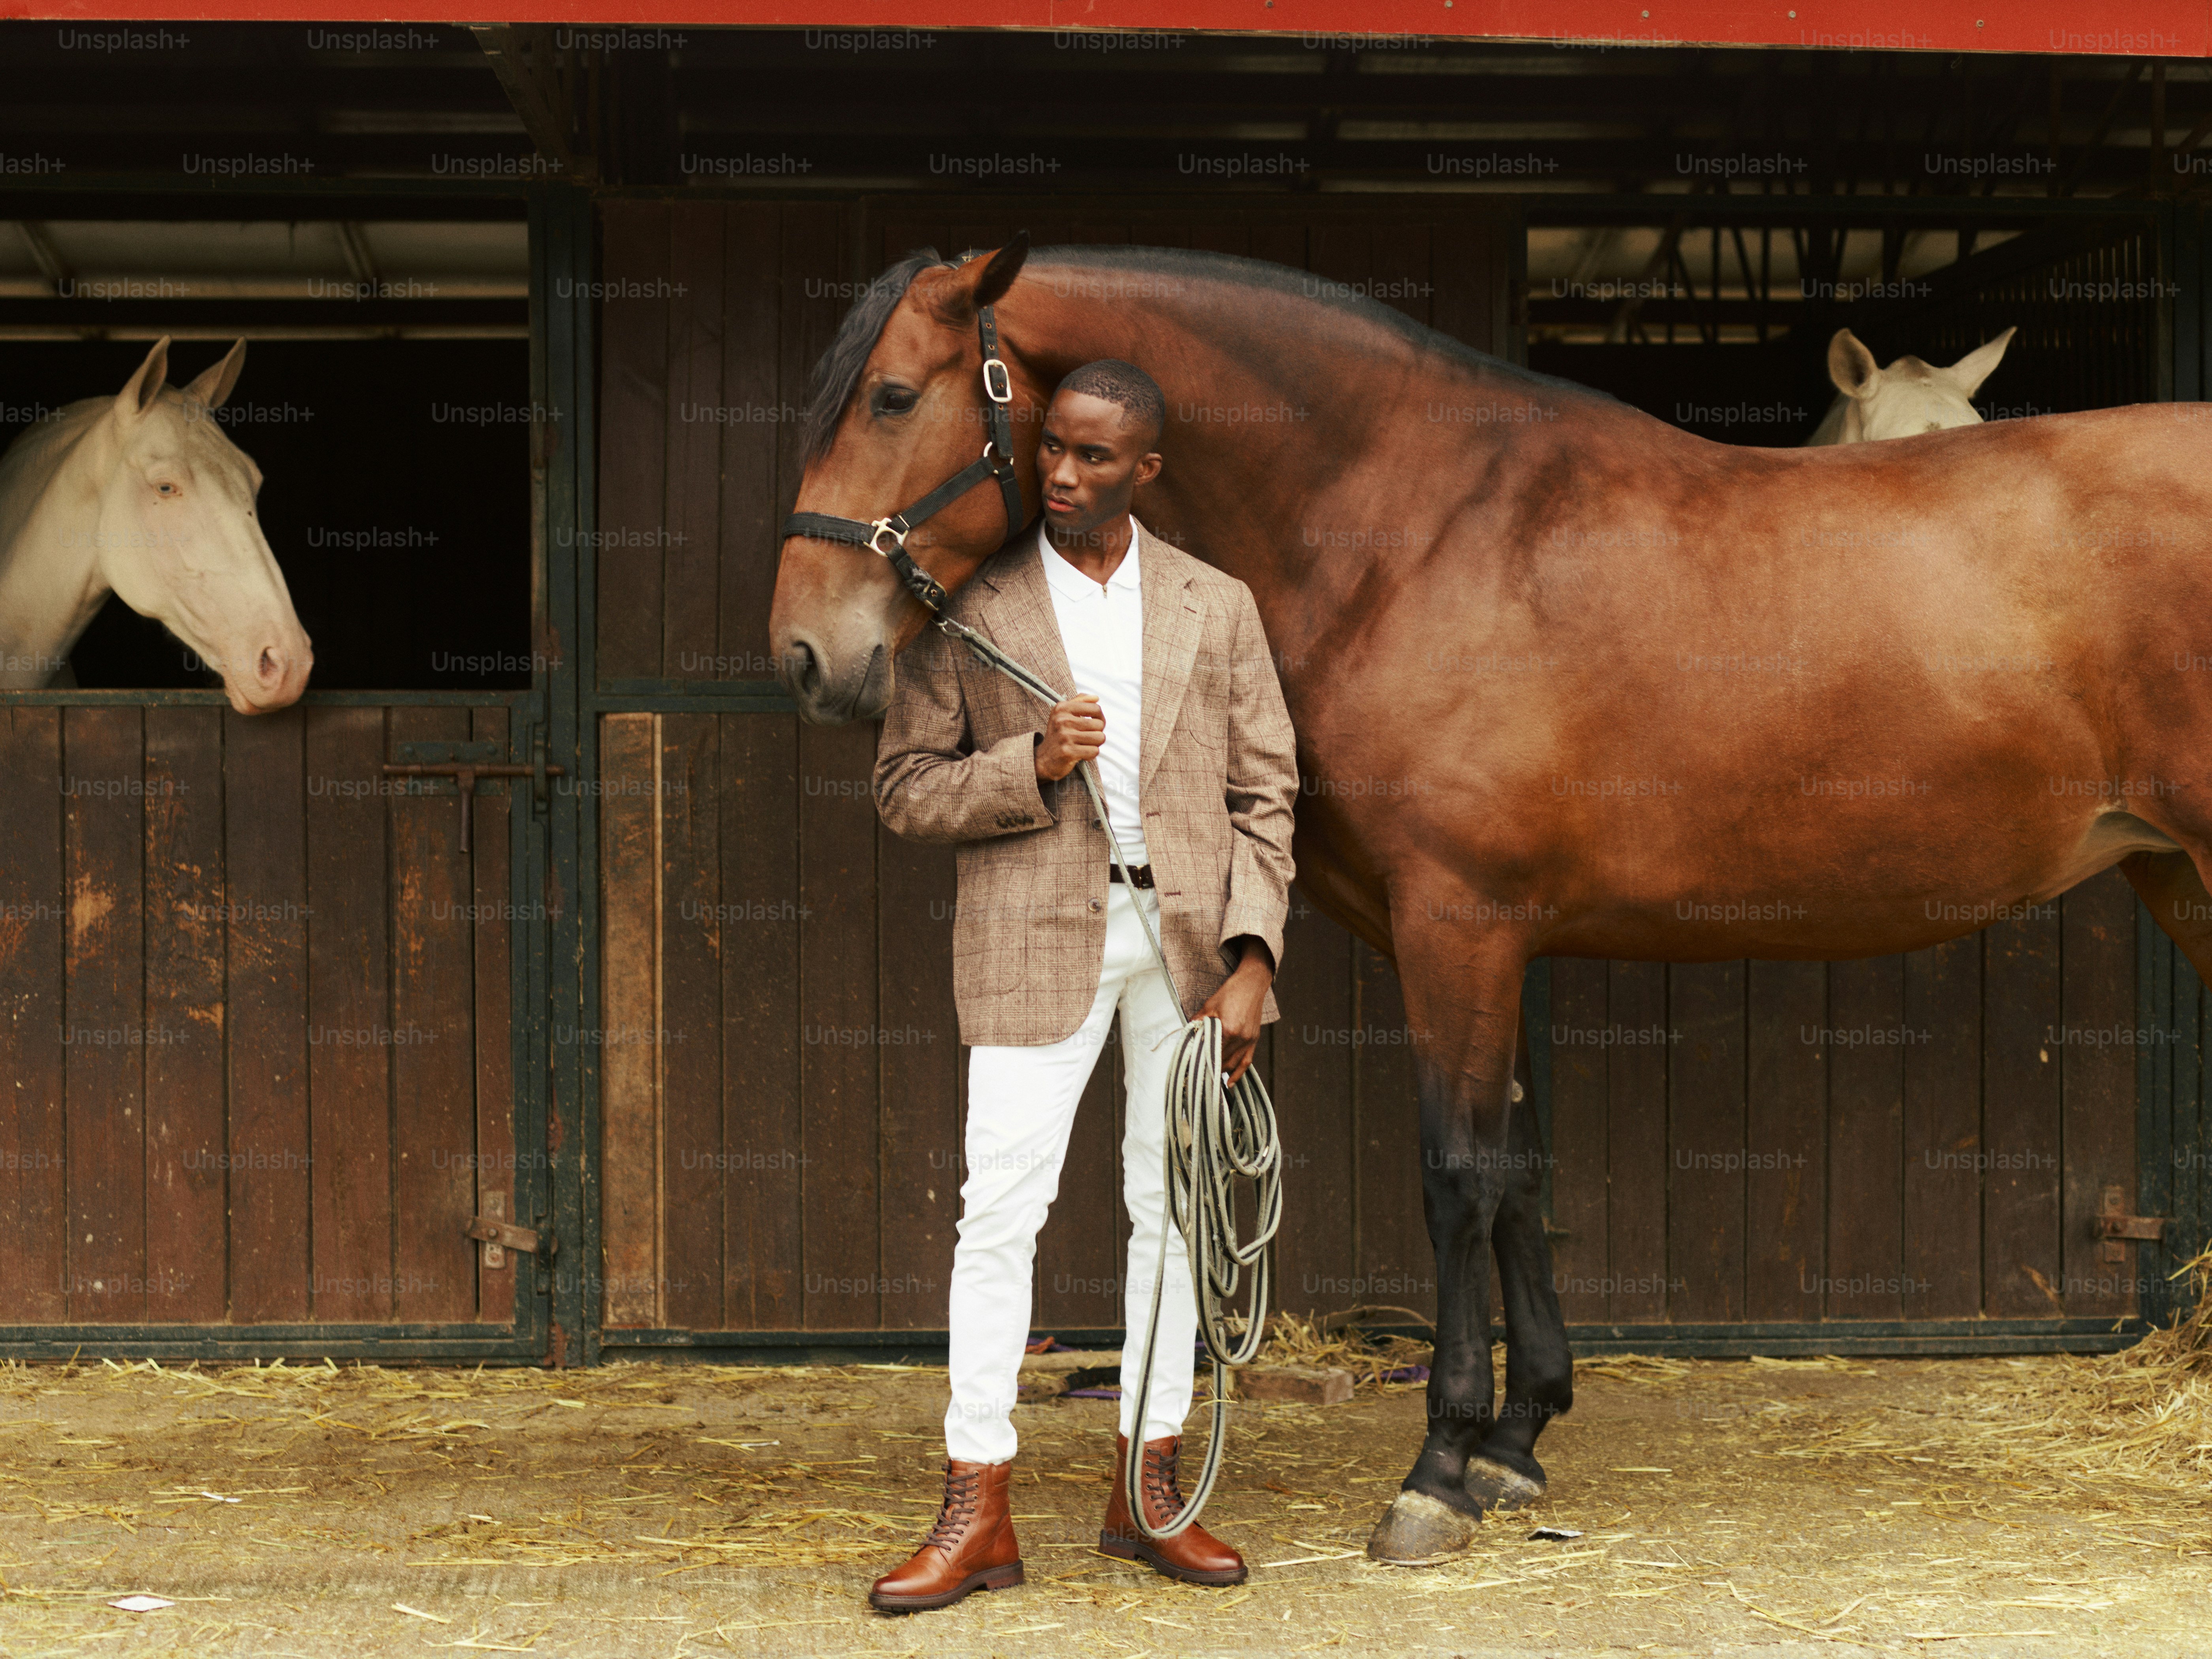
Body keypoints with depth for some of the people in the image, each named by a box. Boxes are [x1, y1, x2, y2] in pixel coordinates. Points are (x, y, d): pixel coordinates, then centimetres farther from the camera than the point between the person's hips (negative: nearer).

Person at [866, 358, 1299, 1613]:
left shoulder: (1217, 607, 7)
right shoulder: (971, 609, 2)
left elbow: (1266, 794, 5)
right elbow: (907, 787, 2)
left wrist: (1251, 962, -5)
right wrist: (1032, 765, -15)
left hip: (1189, 933, 3)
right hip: (1038, 934, -2)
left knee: (1173, 1208, 9)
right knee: (1002, 1212, -5)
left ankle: (1148, 1490, 20)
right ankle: (978, 1516, 1)